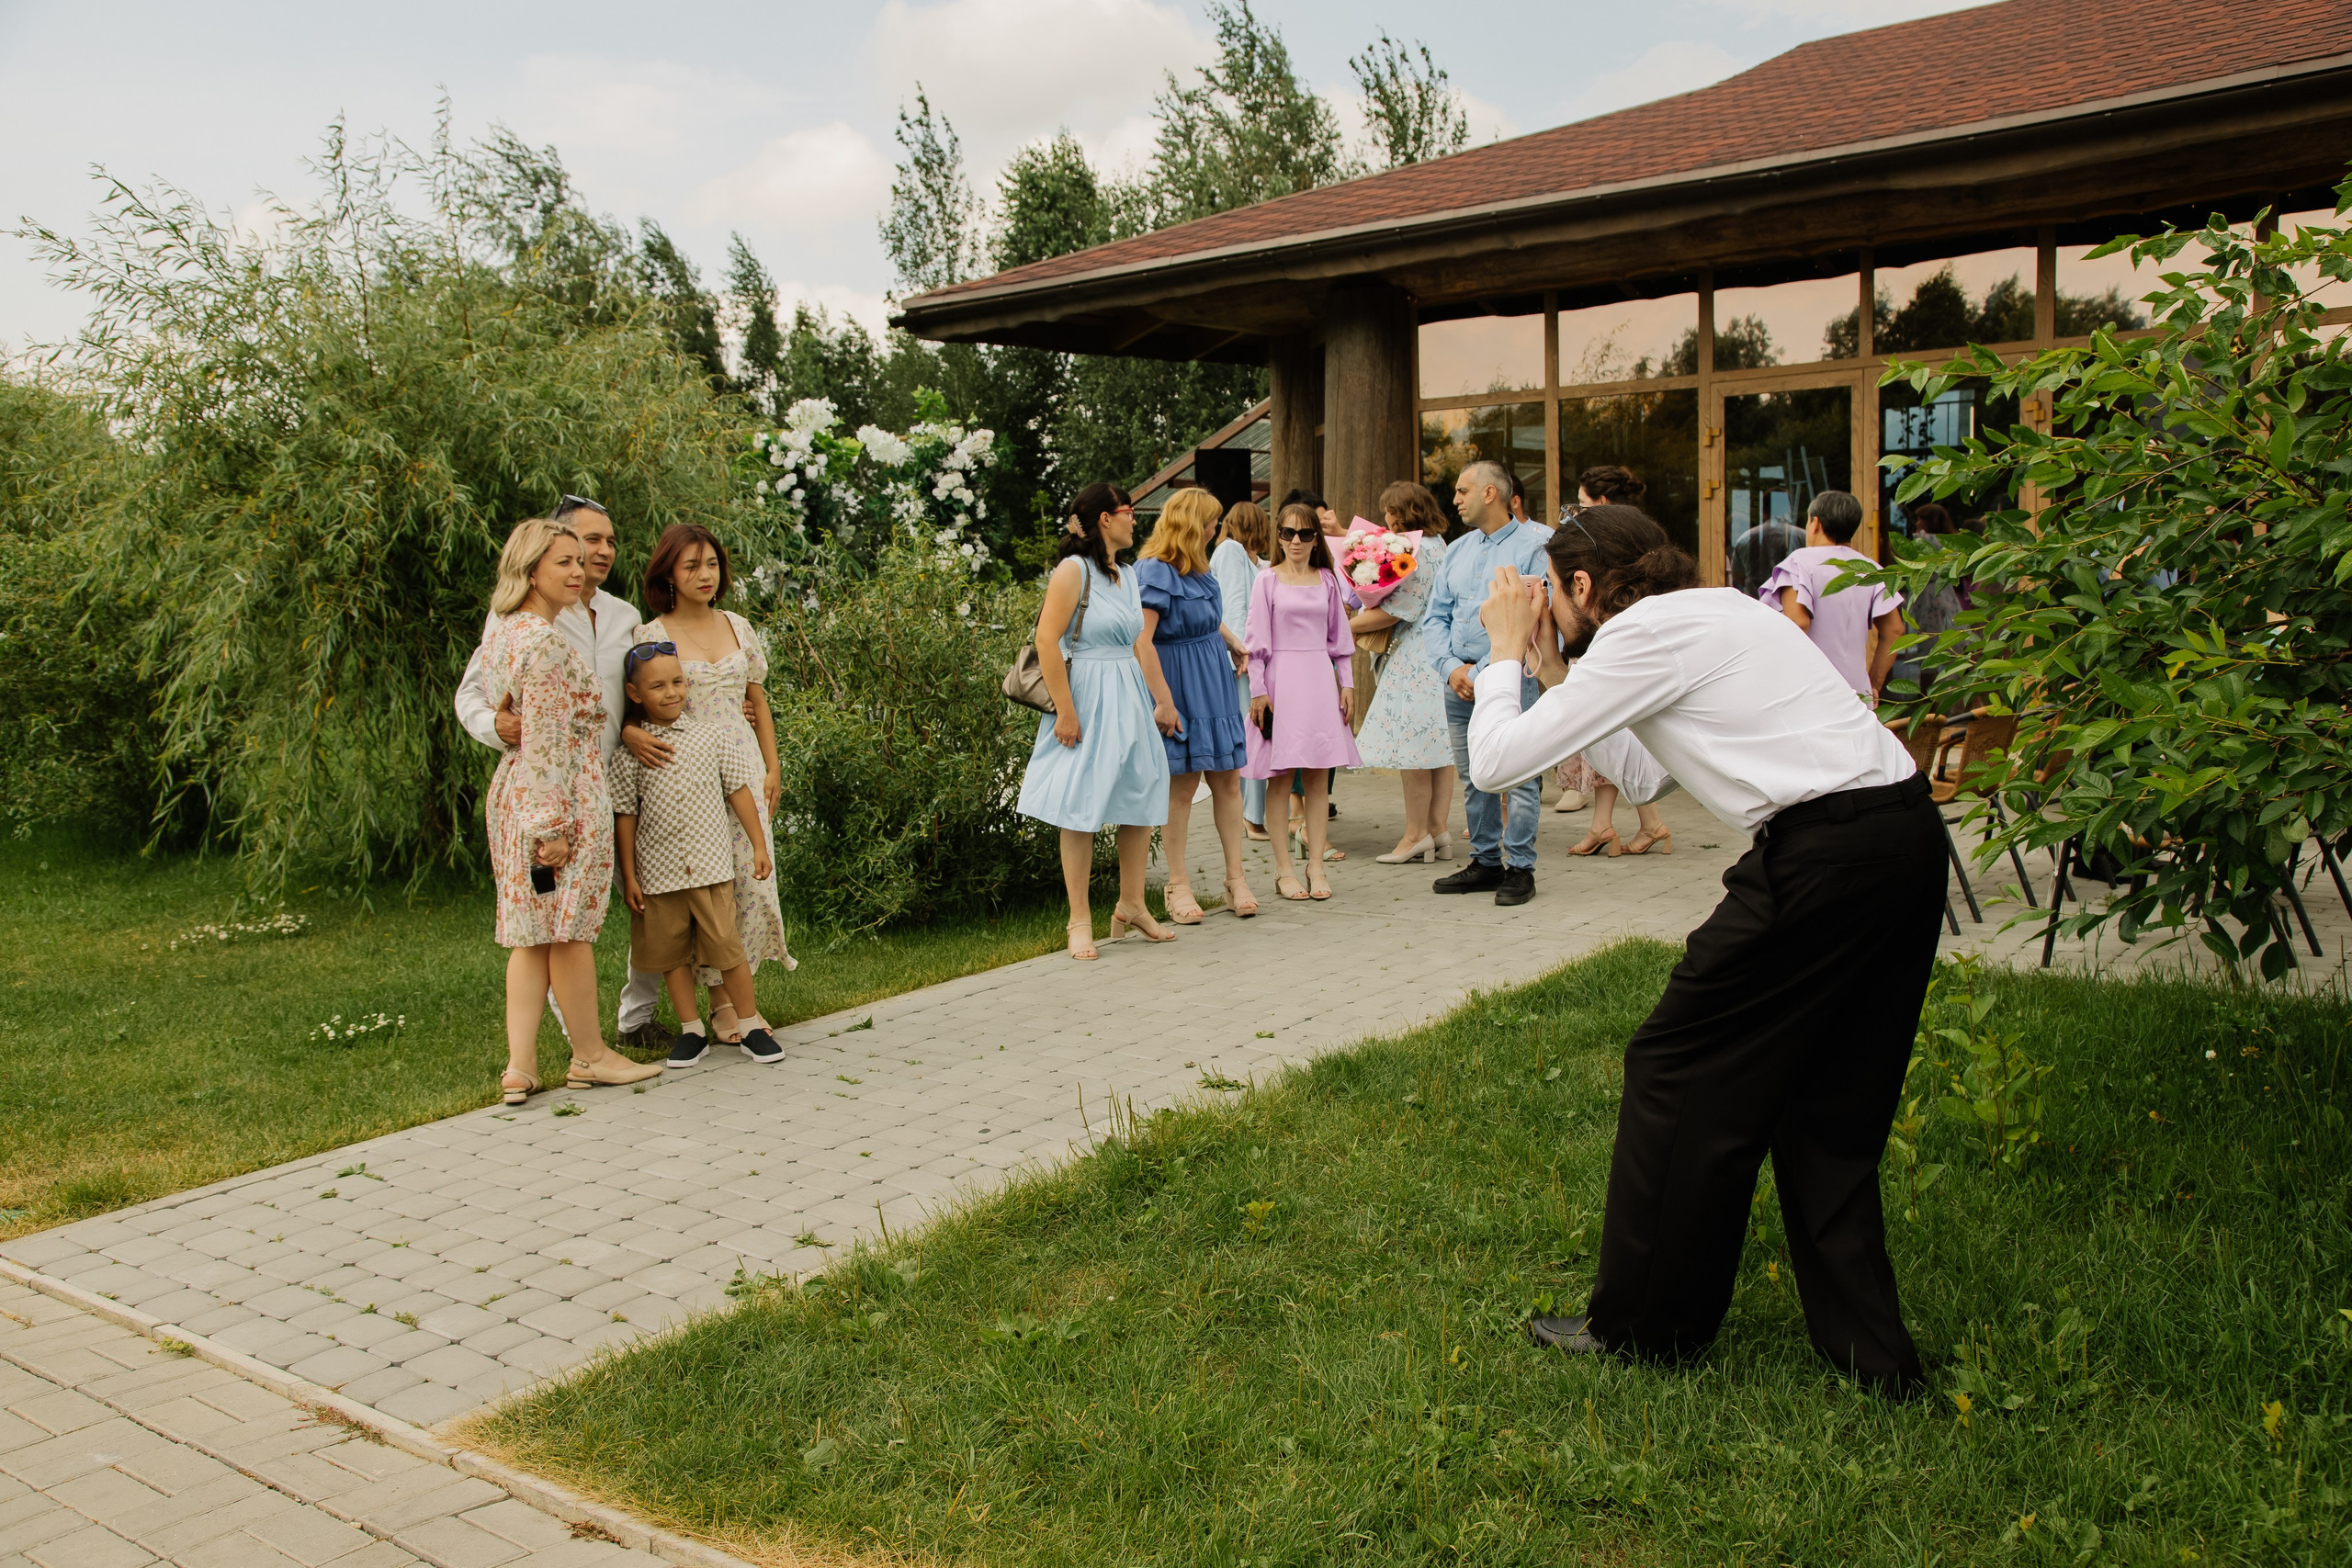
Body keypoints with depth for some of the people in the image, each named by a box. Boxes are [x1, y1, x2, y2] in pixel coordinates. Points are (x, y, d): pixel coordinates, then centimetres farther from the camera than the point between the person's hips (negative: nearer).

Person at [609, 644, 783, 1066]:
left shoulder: (713, 737, 2)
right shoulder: (629, 752, -1)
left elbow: (739, 792, 8)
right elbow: (625, 815, 2)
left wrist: (759, 846, 8)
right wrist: (629, 876, 2)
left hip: (711, 865, -1)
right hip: (657, 872, 1)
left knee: (727, 948, -2)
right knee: (671, 953, 8)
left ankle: (752, 1027, 11)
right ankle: (691, 1031, 21)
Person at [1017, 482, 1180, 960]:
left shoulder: (1125, 576, 14)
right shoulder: (1073, 570, -10)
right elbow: (1047, 640, -16)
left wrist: (1163, 701, 14)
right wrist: (1065, 711, -19)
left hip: (1131, 700, 8)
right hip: (1088, 701, -8)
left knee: (1141, 801, 11)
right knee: (1082, 809, -2)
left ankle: (1131, 905, 24)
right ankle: (1080, 920, 6)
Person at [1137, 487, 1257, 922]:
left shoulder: (1196, 569, 11)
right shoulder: (1154, 572, -15)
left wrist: (1231, 641, 14)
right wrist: (1162, 701, -24)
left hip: (1214, 685, 8)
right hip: (1181, 686, -8)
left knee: (1228, 779, 7)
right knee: (1182, 785, -1)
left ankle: (1235, 877, 14)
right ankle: (1178, 885, 9)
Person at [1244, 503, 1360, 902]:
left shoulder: (1327, 580, 11)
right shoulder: (1268, 582, 1)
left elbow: (1340, 638, 14)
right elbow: (1258, 641, -1)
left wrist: (1347, 684, 8)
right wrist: (1257, 691, -7)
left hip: (1319, 680, 3)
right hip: (1281, 679, -3)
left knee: (1318, 776, 3)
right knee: (1280, 775, -1)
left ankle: (1316, 866, 8)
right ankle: (1283, 869, 3)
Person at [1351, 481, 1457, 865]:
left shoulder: (1417, 551, -15)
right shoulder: (1437, 545, 16)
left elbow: (1397, 610, -17)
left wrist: (1351, 624, -8)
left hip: (1417, 658, -10)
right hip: (1438, 656, 10)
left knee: (1412, 745, -4)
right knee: (1437, 745, 9)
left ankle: (1417, 833, 0)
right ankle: (1438, 828, 12)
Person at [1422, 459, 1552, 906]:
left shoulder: (1536, 543, -5)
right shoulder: (1456, 550, 17)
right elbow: (1434, 617, 15)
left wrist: (1482, 673, -16)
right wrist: (1451, 667, -4)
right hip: (1459, 680, 6)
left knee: (1520, 777, -5)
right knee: (1473, 779, 10)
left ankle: (1519, 868, 3)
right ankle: (1485, 861, 20)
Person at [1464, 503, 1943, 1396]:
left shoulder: (1640, 635, -5)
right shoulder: (1717, 608, 22)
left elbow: (1494, 762, -4)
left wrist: (1507, 652, 11)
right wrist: (1548, 657, 26)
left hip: (1825, 855, -9)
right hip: (1908, 837, 10)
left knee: (1680, 1072, 4)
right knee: (1828, 1103, 18)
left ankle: (1641, 1326, 16)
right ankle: (1867, 1347, 23)